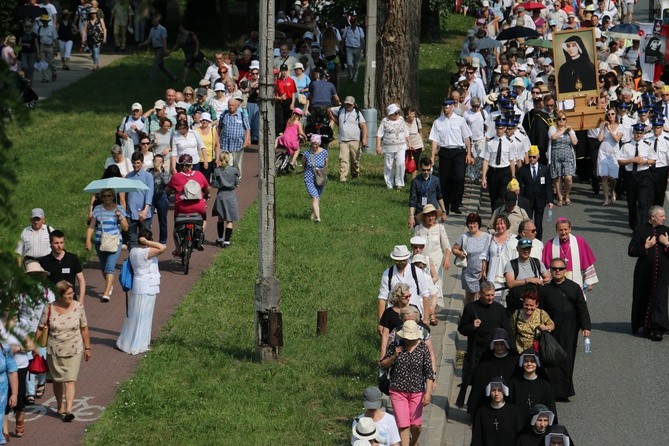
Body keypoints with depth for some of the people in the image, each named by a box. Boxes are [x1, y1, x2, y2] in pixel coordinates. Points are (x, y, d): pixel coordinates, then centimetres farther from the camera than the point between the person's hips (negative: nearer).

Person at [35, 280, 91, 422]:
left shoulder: (78, 308, -5)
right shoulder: (49, 309, -8)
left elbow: (84, 329, 4)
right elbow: (40, 329, 1)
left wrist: (87, 347, 8)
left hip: (74, 351, -1)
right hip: (54, 351, 1)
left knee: (70, 380, -10)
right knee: (57, 380, 12)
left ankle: (68, 410, -16)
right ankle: (60, 407, 30)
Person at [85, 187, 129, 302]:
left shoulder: (119, 209, 4)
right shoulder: (97, 209, 7)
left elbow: (125, 228, 3)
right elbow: (91, 226, 5)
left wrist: (120, 217, -13)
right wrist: (88, 240, -7)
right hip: (100, 242, 3)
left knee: (110, 266, -15)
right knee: (103, 267, 14)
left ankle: (106, 293, -21)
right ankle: (110, 286, 39)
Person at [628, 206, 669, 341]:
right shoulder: (640, 230, 0)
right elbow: (631, 251, -5)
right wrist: (646, 247, -13)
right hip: (644, 272, -1)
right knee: (643, 299, 8)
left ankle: (657, 329, -10)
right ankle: (644, 326, 24)